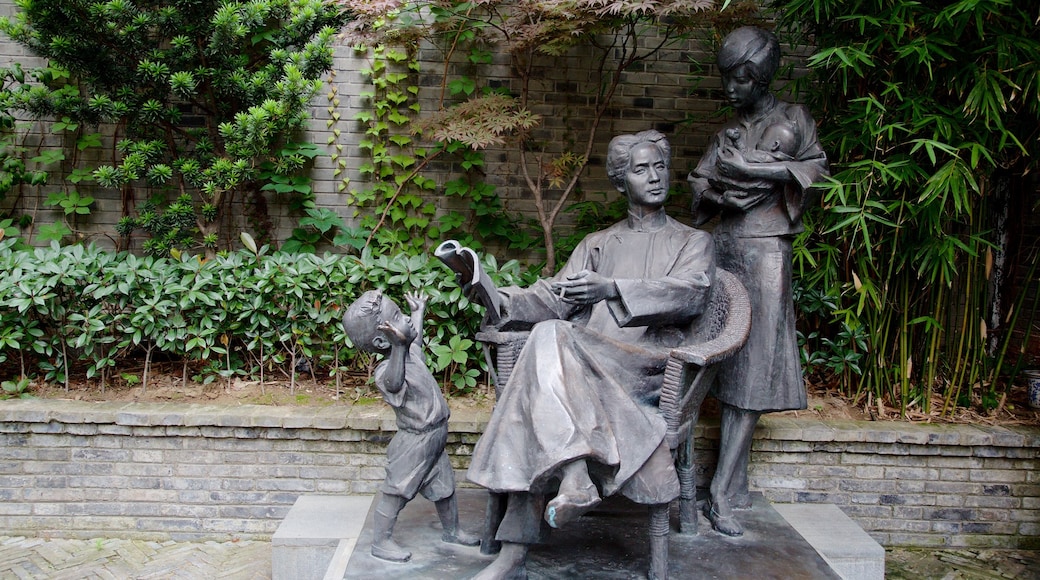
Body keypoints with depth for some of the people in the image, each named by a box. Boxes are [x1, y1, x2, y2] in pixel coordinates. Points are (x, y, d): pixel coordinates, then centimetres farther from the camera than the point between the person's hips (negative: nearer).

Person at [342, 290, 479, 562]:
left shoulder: (410, 352, 1)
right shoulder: (386, 371, -28)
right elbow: (394, 383, -52)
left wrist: (419, 311, 39)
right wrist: (398, 348, -63)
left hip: (435, 438, 9)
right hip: (414, 441, -9)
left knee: (445, 487, 23)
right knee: (395, 493, 4)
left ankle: (452, 530, 42)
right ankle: (381, 542, 20)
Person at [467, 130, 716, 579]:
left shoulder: (693, 242, 19)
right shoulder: (597, 244, 28)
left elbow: (690, 293, -4)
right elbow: (554, 297, 13)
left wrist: (612, 289, -21)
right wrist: (499, 299, -9)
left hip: (650, 367, -3)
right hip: (586, 363, 3)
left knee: (551, 339, -32)